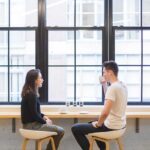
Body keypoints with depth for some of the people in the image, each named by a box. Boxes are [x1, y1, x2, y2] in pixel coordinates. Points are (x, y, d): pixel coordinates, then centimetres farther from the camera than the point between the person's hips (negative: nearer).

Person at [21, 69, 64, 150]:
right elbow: (34, 114, -20)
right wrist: (45, 122, -6)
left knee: (55, 128, 18)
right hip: (32, 125, -10)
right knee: (60, 131, -10)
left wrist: (43, 116, 5)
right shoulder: (31, 94, -20)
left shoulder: (29, 92, 10)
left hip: (32, 123, 10)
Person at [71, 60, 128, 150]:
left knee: (75, 128, -1)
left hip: (111, 126, -9)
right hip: (121, 124, 9)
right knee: (91, 123, 36)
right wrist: (104, 85, 15)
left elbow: (105, 112, -31)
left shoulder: (113, 87, -23)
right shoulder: (122, 85, 5)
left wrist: (98, 124, -13)